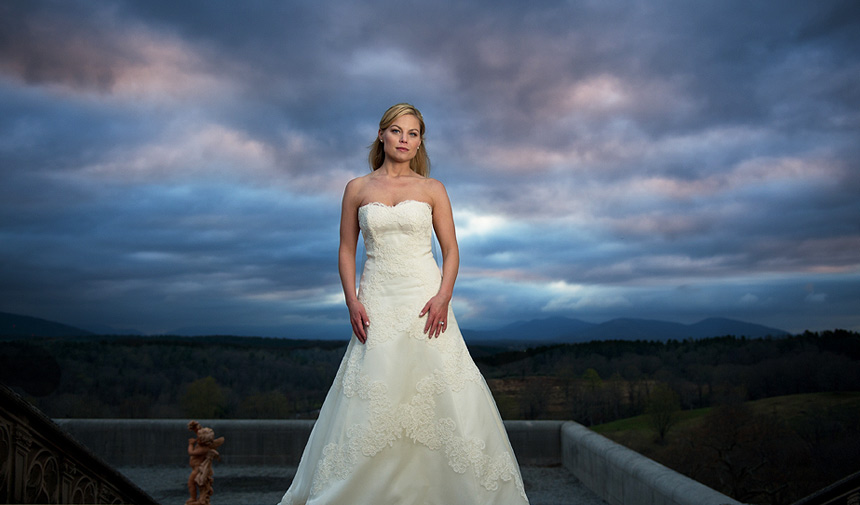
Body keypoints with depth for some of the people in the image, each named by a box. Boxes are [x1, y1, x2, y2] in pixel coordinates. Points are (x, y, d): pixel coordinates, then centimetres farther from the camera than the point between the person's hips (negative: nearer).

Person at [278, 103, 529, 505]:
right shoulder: (357, 189, 10)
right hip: (377, 303, 1)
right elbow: (346, 250, 11)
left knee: (440, 394, -4)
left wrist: (443, 296, -11)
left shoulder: (432, 189, 8)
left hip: (425, 301, 0)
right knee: (371, 404, -2)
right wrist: (352, 300, -3)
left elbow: (451, 249, 5)